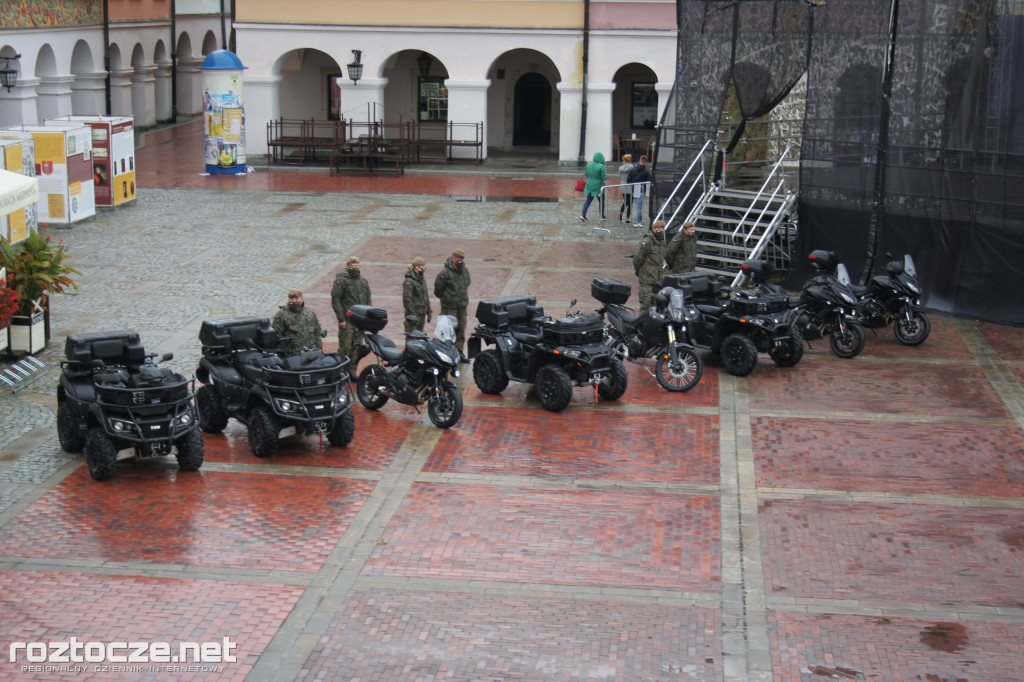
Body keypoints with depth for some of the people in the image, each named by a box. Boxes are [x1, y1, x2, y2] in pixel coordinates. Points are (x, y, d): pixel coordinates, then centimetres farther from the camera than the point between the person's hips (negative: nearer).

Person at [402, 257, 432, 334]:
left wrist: (427, 313, 19)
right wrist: (412, 314, -21)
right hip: (414, 313, -8)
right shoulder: (409, 281, -12)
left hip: (422, 314, 8)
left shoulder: (422, 280, 16)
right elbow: (406, 299, -17)